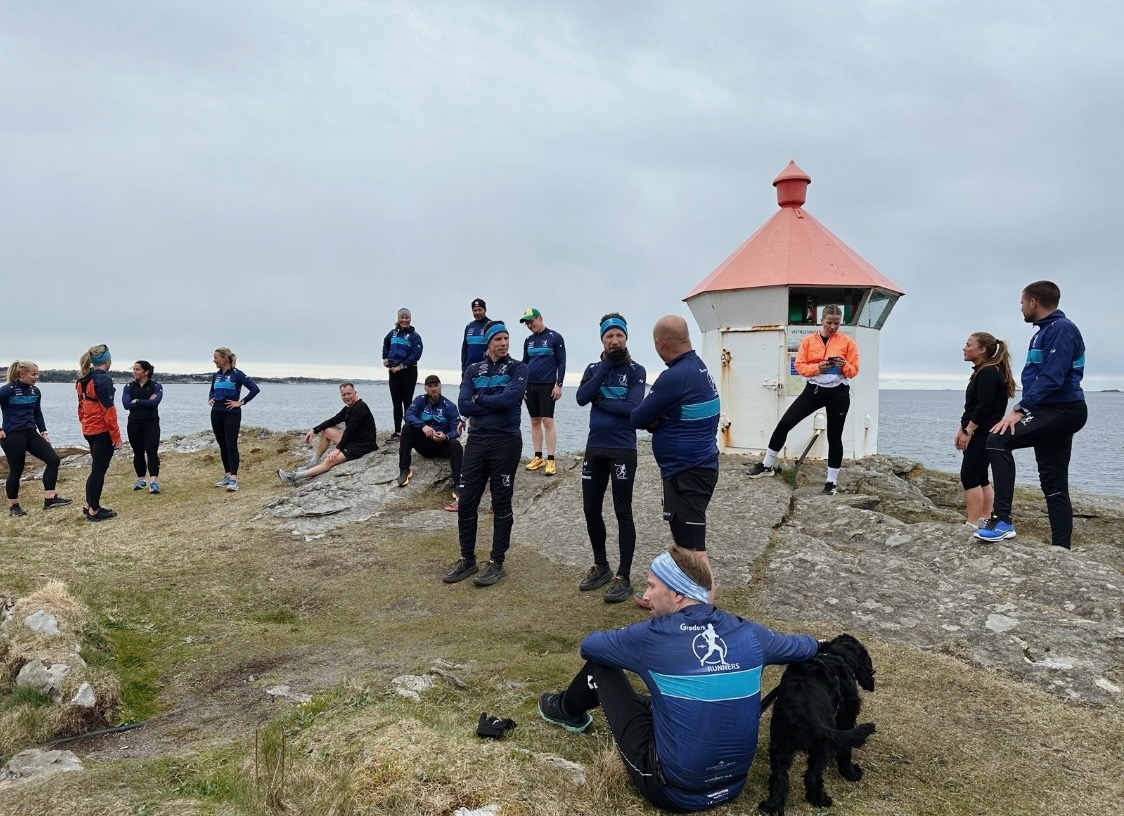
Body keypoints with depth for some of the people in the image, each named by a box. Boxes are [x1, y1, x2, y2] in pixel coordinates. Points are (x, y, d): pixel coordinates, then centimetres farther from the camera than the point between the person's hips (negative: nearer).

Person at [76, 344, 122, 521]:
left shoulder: (82, 380, 10)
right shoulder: (104, 379, -16)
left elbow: (82, 406, 16)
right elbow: (108, 409, -19)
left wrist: (85, 424, 22)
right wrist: (116, 435, -16)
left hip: (89, 430, 9)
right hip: (102, 431, -9)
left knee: (96, 468, 19)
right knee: (99, 470, -1)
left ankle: (90, 505, 25)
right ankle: (94, 511, 4)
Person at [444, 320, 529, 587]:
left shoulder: (518, 369, -1)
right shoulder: (473, 370, 9)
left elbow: (510, 398, -19)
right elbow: (464, 406, -4)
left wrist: (480, 399, -7)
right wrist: (496, 404, -12)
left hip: (506, 443, -4)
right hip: (476, 441, 4)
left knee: (501, 504, 4)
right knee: (465, 502, 5)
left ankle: (497, 563, 14)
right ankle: (467, 559, 19)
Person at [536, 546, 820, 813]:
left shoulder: (653, 636, -17)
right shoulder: (748, 633, -6)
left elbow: (588, 646, 1)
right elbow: (805, 646, 14)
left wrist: (631, 651, 21)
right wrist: (819, 644, 38)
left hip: (674, 792, -5)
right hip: (732, 785, 5)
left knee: (599, 665, 10)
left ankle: (568, 711, 40)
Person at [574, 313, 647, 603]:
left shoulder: (636, 370, -4)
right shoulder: (593, 368, 8)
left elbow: (631, 407, -18)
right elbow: (582, 398, -10)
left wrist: (600, 401, -9)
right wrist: (606, 365, -10)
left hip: (623, 450, -5)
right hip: (594, 448, 5)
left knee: (622, 512, -1)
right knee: (591, 509, 11)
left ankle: (623, 577, 7)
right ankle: (601, 566, 28)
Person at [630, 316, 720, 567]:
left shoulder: (675, 376, -22)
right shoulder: (698, 367, 9)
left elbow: (637, 419, -15)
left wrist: (654, 421, 5)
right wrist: (658, 421, -8)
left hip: (686, 473, -10)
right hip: (697, 466, 10)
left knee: (693, 550, -7)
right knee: (683, 540, 22)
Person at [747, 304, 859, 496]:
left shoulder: (847, 342, -1)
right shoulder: (809, 340, 1)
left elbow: (854, 371, 0)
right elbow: (800, 366, -2)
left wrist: (844, 365, -21)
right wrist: (818, 367, -18)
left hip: (838, 393, -1)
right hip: (814, 389, 2)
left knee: (834, 437, 4)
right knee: (784, 424, -5)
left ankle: (831, 482, 15)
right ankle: (767, 465, 8)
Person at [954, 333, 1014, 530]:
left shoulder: (988, 373, -15)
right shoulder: (982, 372, 17)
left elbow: (984, 407, -21)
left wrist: (968, 431, -20)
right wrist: (962, 430, 16)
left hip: (984, 434, -11)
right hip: (981, 434, 11)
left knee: (969, 476, -12)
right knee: (980, 478, 12)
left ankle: (972, 525, -13)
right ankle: (985, 521, 17)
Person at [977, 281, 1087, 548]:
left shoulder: (1061, 329, -12)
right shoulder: (1044, 332, 19)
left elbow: (1052, 378, -22)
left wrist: (1021, 410, -26)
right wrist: (1024, 410, 14)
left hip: (1063, 411, -11)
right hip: (1053, 414, 11)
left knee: (999, 439, -26)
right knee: (1054, 486, 9)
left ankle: (1002, 520, -28)